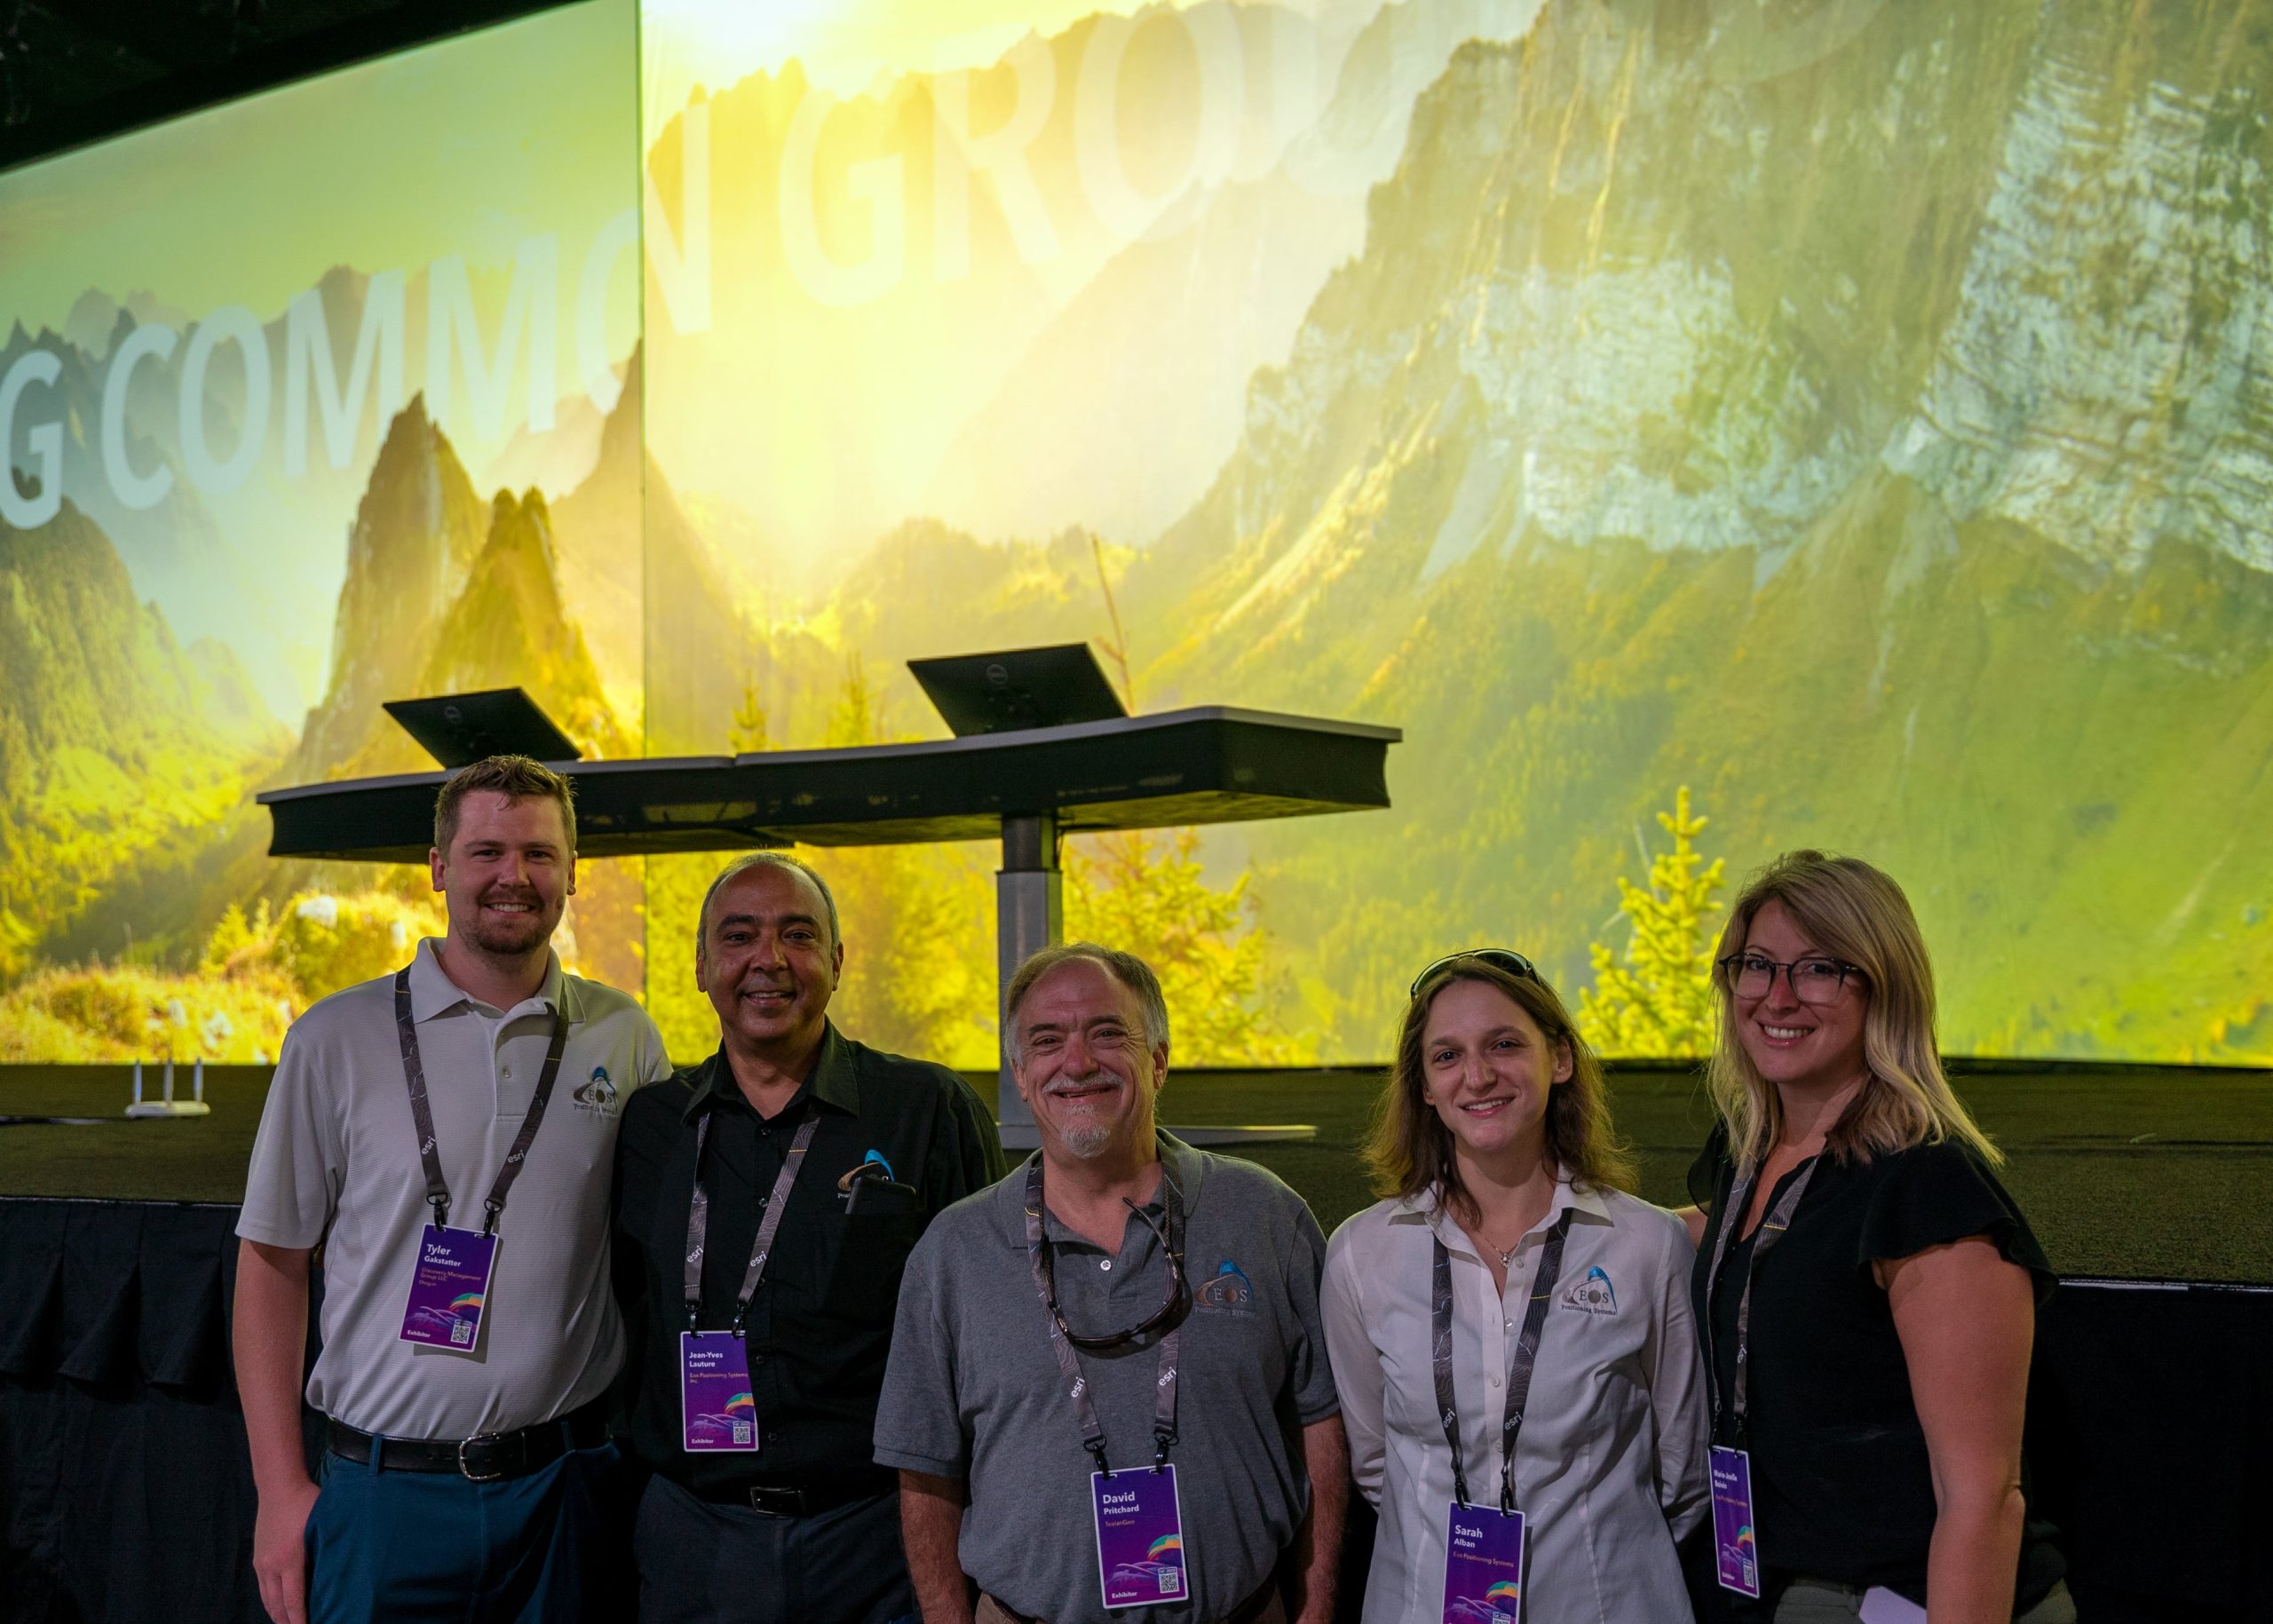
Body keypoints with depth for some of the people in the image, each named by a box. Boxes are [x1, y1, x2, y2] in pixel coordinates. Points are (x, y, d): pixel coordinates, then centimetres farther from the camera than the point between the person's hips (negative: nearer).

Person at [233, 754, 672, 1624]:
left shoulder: (625, 1039, 4)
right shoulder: (336, 1039, -1)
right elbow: (273, 1261, 2)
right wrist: (281, 1488, -3)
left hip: (564, 1486, 1)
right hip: (384, 1485, -1)